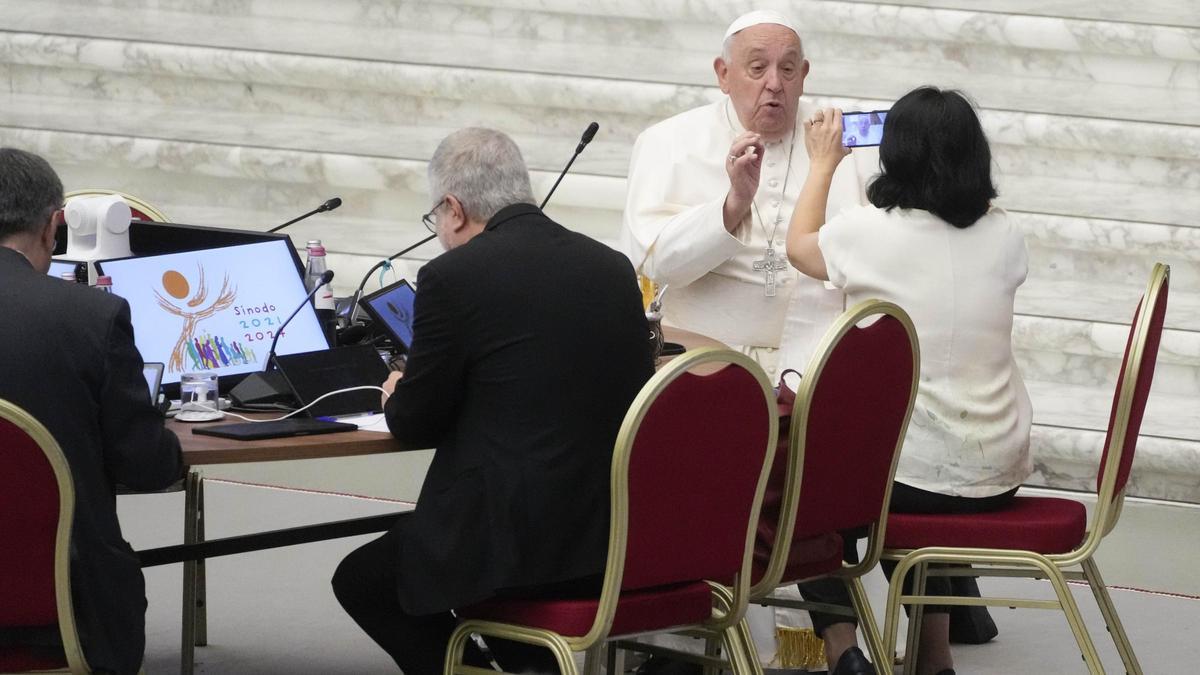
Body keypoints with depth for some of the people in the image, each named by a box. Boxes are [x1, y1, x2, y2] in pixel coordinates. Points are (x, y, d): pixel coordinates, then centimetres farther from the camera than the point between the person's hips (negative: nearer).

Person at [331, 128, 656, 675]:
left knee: (360, 581, 18)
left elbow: (415, 426, -3)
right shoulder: (613, 267, 7)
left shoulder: (453, 277, -11)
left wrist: (398, 398, 21)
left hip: (520, 544, -7)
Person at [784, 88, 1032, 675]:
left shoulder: (868, 232, -13)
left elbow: (799, 247, 9)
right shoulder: (1003, 237, -2)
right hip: (998, 477, 5)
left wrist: (823, 163, 22)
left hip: (916, 473, -4)